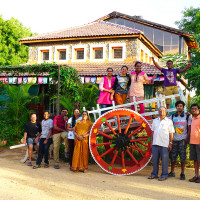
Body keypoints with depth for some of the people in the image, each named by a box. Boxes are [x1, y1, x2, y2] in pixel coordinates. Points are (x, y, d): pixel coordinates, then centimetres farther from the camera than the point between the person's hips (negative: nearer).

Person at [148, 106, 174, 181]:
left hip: (164, 144, -4)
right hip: (155, 143, 4)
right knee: (155, 159, 8)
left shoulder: (169, 121, 3)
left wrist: (170, 143, -6)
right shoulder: (155, 121, 15)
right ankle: (154, 174, 18)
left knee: (164, 160, -1)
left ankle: (164, 175, 7)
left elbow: (171, 133, 0)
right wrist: (151, 141, 12)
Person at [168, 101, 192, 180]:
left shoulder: (187, 117, 3)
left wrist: (187, 139, -7)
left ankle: (182, 173, 6)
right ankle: (172, 172, 15)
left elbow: (189, 129, 1)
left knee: (183, 157, -2)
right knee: (173, 156, 5)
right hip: (174, 139, 2)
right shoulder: (172, 116, 10)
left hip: (182, 139, -2)